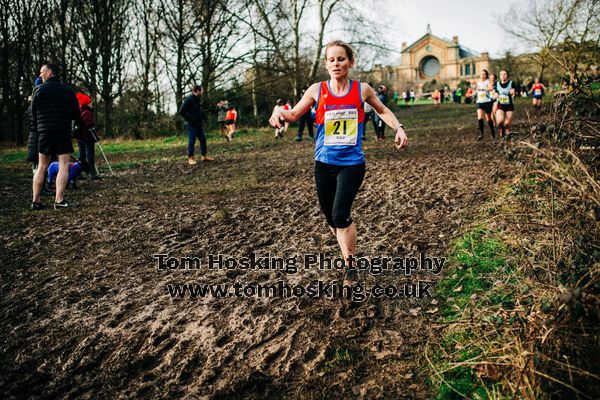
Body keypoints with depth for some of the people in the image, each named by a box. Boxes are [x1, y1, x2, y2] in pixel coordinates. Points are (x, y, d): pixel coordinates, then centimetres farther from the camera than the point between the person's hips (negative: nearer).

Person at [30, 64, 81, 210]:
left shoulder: (38, 90, 1)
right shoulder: (67, 90, 2)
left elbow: (33, 114, 6)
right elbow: (76, 114, 3)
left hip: (44, 132, 2)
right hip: (63, 132, -2)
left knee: (42, 167, 9)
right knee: (63, 166, -2)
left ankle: (35, 201, 10)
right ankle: (59, 200, -11)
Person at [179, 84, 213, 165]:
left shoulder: (197, 100, 13)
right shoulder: (189, 99, -14)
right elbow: (181, 111, -19)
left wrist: (202, 117, 11)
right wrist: (189, 119, -14)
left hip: (198, 124, 9)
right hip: (192, 125, -9)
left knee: (203, 139, 10)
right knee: (192, 141, -4)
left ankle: (204, 156, 18)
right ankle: (190, 158, 3)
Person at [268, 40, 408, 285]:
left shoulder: (362, 90, -1)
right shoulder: (317, 90, 0)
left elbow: (382, 111, 17)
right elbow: (294, 114, 7)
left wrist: (398, 128, 1)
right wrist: (279, 113, -15)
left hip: (352, 163, -2)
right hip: (324, 163, 2)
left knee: (340, 214, -17)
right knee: (331, 217, 9)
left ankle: (351, 266, 1)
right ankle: (348, 256, 33)